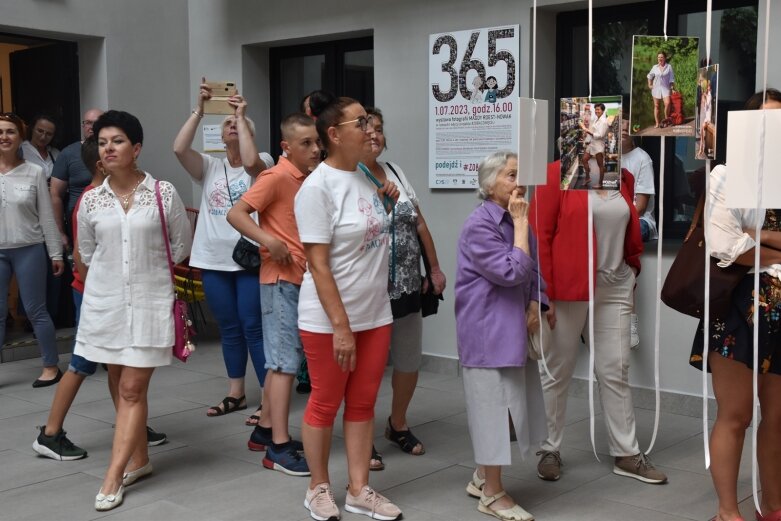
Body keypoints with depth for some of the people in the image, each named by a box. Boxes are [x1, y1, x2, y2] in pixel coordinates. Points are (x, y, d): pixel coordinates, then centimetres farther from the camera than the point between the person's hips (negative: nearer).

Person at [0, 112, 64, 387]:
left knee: (36, 311, 3)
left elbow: (46, 216, 1)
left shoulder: (34, 172, -3)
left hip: (29, 250, -2)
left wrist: (55, 253, 1)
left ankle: (51, 366, 15)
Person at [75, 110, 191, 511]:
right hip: (104, 303, 3)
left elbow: (181, 244, 5)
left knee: (132, 389, -4)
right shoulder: (90, 200, 1)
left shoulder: (163, 193, -7)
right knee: (123, 387, 11)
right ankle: (139, 460, 25)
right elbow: (86, 252, 15)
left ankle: (113, 478, 0)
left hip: (149, 302, -3)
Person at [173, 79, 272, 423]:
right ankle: (235, 394, 23)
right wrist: (199, 109, -10)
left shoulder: (262, 163, 0)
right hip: (214, 260, 4)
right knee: (229, 328, 13)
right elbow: (179, 149, -7)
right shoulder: (210, 168, 9)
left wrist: (242, 116, -16)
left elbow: (251, 162, -24)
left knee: (253, 327, -4)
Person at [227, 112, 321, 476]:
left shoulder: (310, 179, 10)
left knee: (280, 359, 14)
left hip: (301, 279, 8)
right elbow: (235, 213, -17)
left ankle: (265, 431, 26)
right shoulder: (277, 177, -13)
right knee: (286, 361, -7)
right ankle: (279, 449, -3)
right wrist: (269, 240, -26)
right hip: (282, 279, -8)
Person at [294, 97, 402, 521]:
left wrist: (388, 201, 4)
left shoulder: (367, 176, 5)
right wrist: (340, 326, -21)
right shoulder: (317, 187, -17)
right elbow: (318, 266, -19)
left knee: (363, 403, 13)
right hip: (327, 320, -7)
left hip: (375, 315, 7)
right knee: (325, 403, 8)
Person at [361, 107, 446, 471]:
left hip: (407, 288, 7)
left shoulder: (395, 172, 10)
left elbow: (419, 224, 14)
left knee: (410, 361, 16)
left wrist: (435, 269, 14)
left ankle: (398, 425, 38)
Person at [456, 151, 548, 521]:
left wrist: (535, 306, -1)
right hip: (488, 332, -9)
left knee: (511, 404, 15)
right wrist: (521, 224, -17)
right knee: (493, 406, -1)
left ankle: (482, 478, 31)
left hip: (515, 330, 9)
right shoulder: (479, 226, -16)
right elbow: (512, 272, -22)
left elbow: (534, 271, 16)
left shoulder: (516, 220, 9)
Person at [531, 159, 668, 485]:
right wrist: (544, 294, -13)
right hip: (568, 290, -4)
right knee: (558, 372, 8)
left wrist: (632, 272, 12)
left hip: (614, 289, 5)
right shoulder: (557, 174, -8)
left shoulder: (624, 178, 8)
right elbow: (539, 237, -11)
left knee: (616, 371, 8)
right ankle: (550, 450, 21)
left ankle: (626, 454, 18)